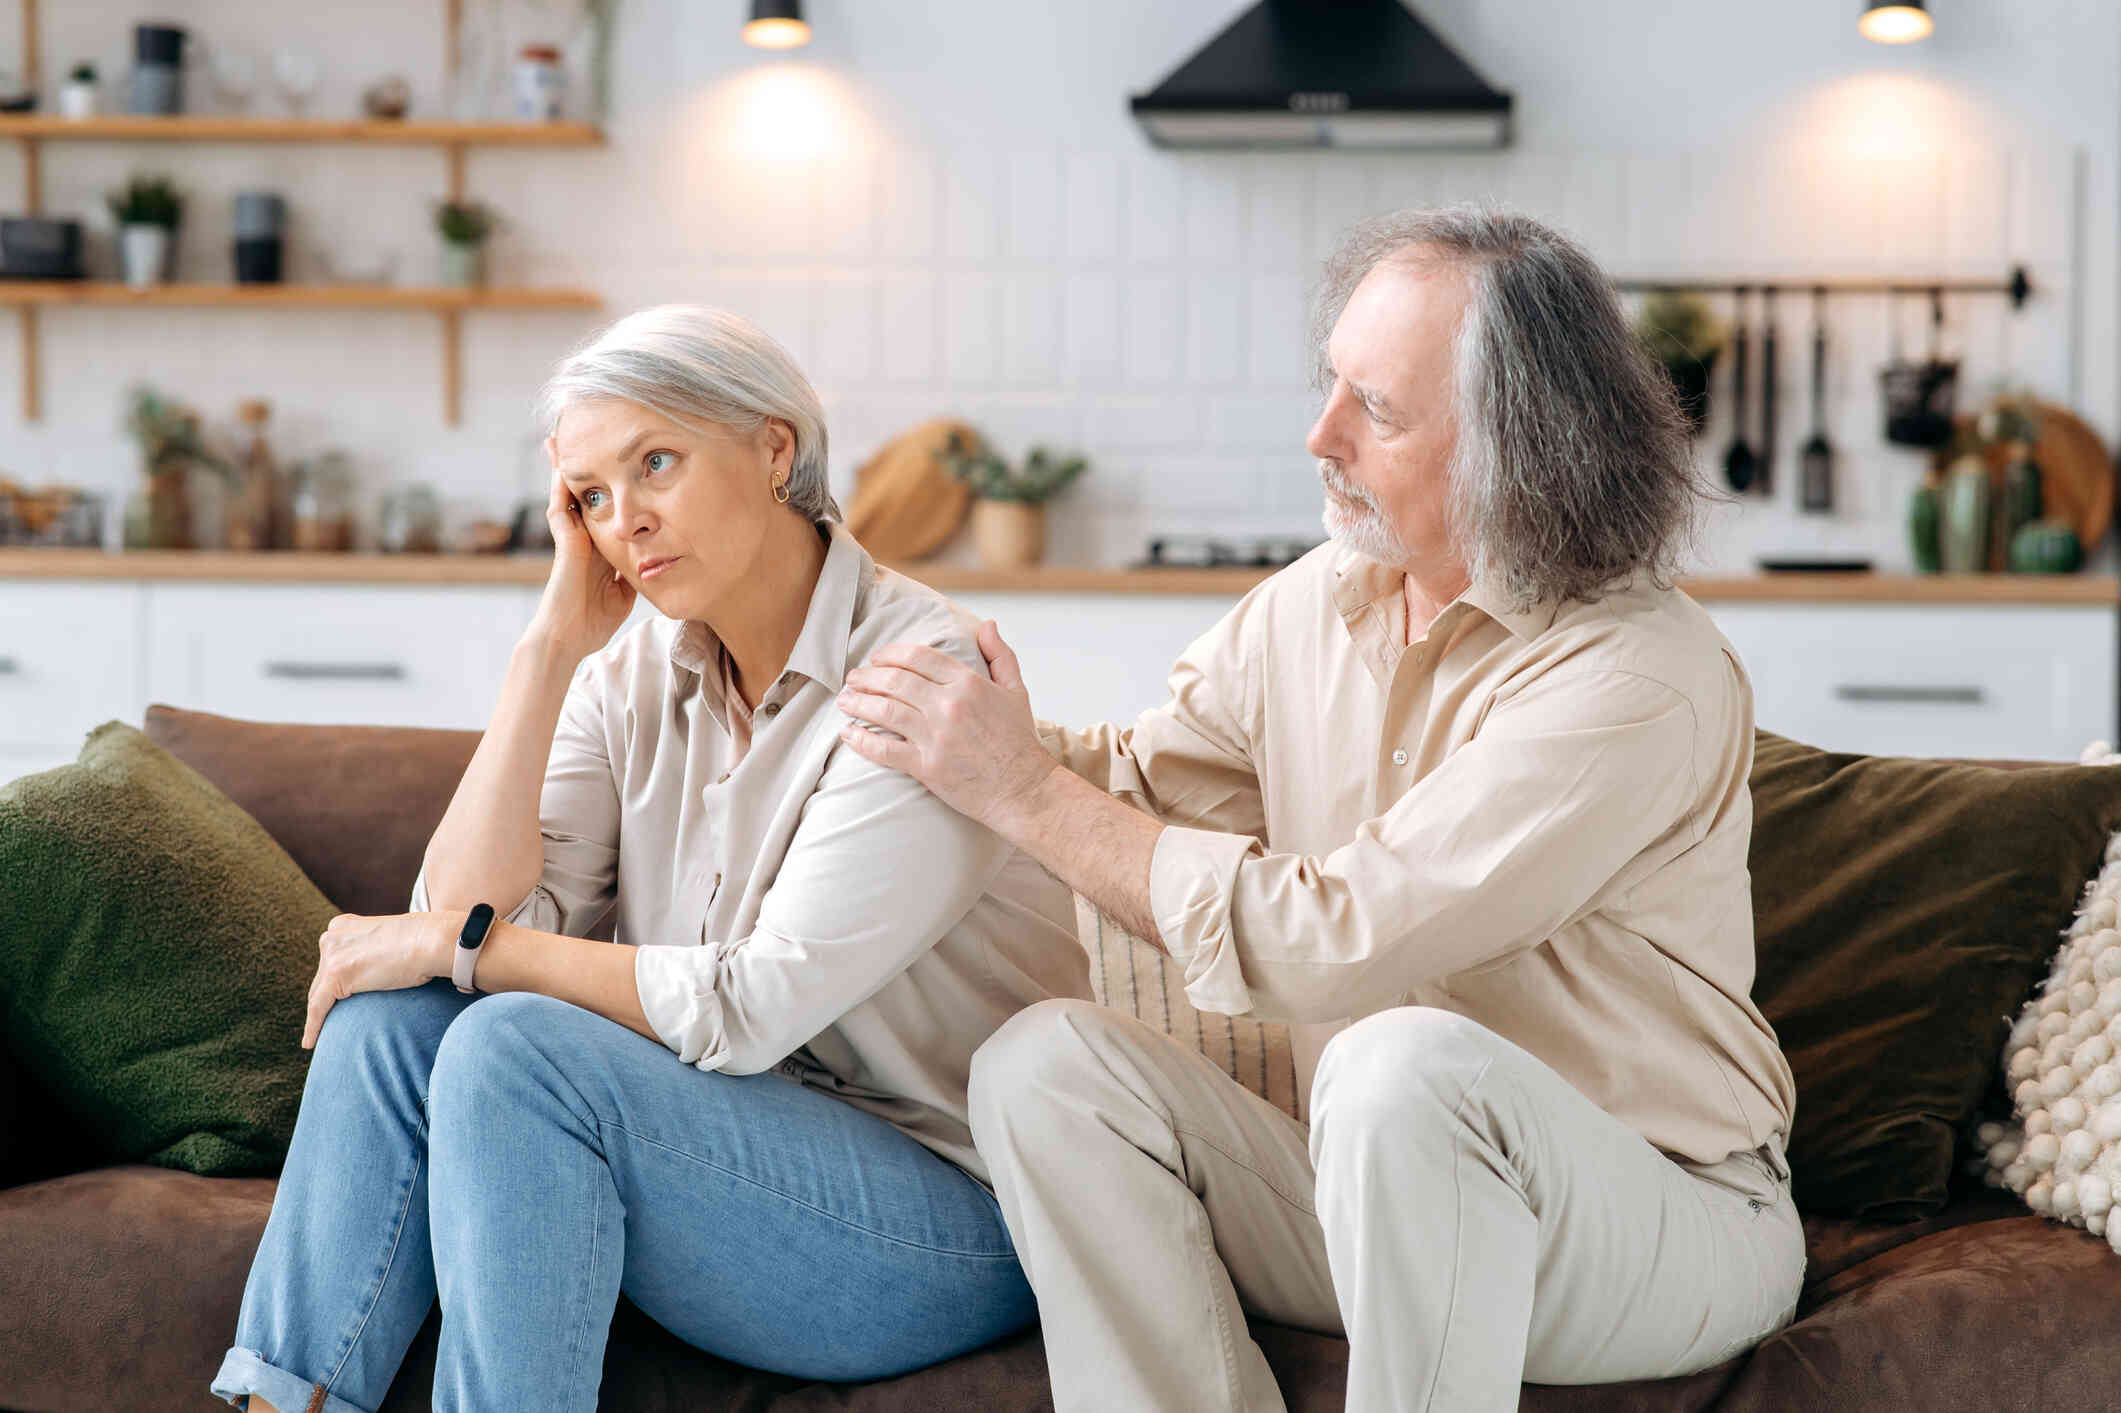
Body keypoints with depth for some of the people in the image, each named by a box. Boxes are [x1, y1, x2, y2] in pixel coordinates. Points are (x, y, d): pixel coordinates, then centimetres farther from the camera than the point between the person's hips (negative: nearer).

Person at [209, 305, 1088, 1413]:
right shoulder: (633, 679, 6)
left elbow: (753, 1007, -20)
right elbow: (468, 908, -6)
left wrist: (464, 944, -12)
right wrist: (552, 643, -8)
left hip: (956, 1223, -6)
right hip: (737, 1147, 7)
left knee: (512, 1051, -26)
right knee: (393, 1015, -13)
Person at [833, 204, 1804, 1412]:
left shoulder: (1642, 681, -22)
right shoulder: (1313, 606, 3)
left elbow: (1322, 944, -26)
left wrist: (1026, 793, -19)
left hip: (1668, 1224, -6)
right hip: (1392, 1190, 7)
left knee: (1410, 1063, -37)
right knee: (1045, 1064, -12)